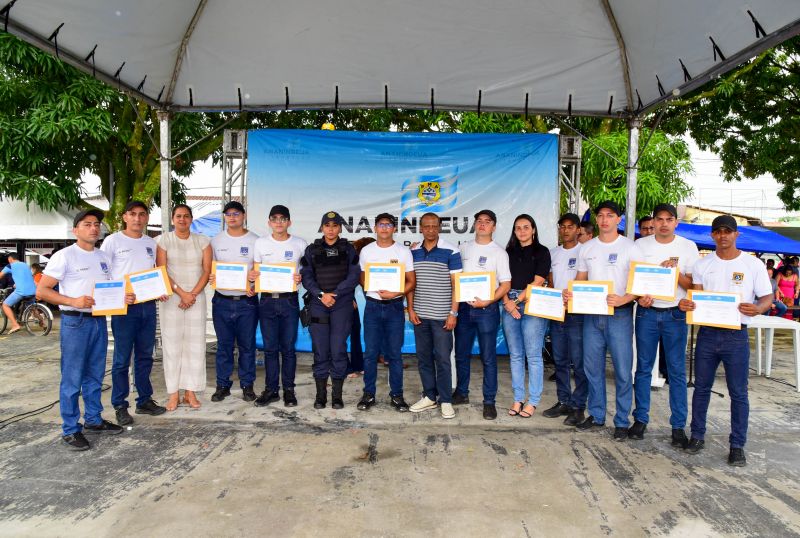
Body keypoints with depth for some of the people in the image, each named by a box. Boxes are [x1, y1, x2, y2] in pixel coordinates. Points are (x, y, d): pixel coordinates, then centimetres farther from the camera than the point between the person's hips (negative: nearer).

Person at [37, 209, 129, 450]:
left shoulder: (103, 257, 12)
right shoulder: (64, 256, -8)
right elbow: (42, 291, -11)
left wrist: (123, 297, -1)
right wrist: (73, 301, -24)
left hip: (99, 320, 7)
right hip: (75, 322, -6)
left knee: (95, 376, 15)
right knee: (72, 379, 0)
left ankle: (93, 420, 28)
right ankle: (70, 430, 10)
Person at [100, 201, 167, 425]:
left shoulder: (151, 243, 13)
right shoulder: (113, 241, -3)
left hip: (148, 305, 5)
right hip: (123, 306, -5)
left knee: (145, 356, 13)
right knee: (122, 358, 0)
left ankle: (145, 400, 24)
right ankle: (120, 406, 11)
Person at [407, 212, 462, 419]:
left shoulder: (451, 252, -5)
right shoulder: (413, 252, 7)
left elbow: (456, 284, -6)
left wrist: (453, 313, -11)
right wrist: (410, 309, 2)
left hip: (441, 316, -4)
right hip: (419, 315, 4)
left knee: (442, 358, 1)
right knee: (423, 357, 10)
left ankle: (446, 400, 12)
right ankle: (430, 397, 22)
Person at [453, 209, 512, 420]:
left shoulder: (499, 252, -2)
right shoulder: (464, 248, 10)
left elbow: (506, 284, -7)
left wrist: (487, 302, -18)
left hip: (487, 309, -4)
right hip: (464, 307, 4)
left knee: (488, 357, 0)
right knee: (461, 354, 12)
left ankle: (489, 402, 9)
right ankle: (462, 393, 27)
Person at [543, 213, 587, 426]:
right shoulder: (553, 253, 15)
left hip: (577, 313, -6)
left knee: (578, 362, -3)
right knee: (560, 360, 11)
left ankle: (578, 406, 4)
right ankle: (563, 402, 21)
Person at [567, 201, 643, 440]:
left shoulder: (630, 248, -2)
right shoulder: (587, 248, 10)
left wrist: (623, 299, -23)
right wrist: (570, 293, -6)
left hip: (619, 314, -4)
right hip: (592, 314, 4)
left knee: (623, 370, -1)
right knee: (592, 367, 10)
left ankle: (622, 421, 12)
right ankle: (596, 415, 24)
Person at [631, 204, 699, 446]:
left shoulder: (688, 247, 2)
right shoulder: (640, 245, 4)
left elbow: (692, 285, 1)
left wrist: (676, 272, -17)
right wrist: (640, 297, -11)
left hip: (675, 315, -1)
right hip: (647, 313, 1)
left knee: (677, 371, 2)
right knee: (643, 368, 6)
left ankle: (678, 425, 12)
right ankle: (640, 419, 16)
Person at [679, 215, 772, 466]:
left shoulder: (753, 264, -2)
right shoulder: (702, 264, 5)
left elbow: (767, 297, 0)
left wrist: (758, 308, -23)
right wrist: (686, 303, -20)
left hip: (736, 336, -2)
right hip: (707, 334, 2)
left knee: (738, 393, 4)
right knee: (701, 387, 11)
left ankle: (737, 445, 16)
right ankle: (697, 435, 25)